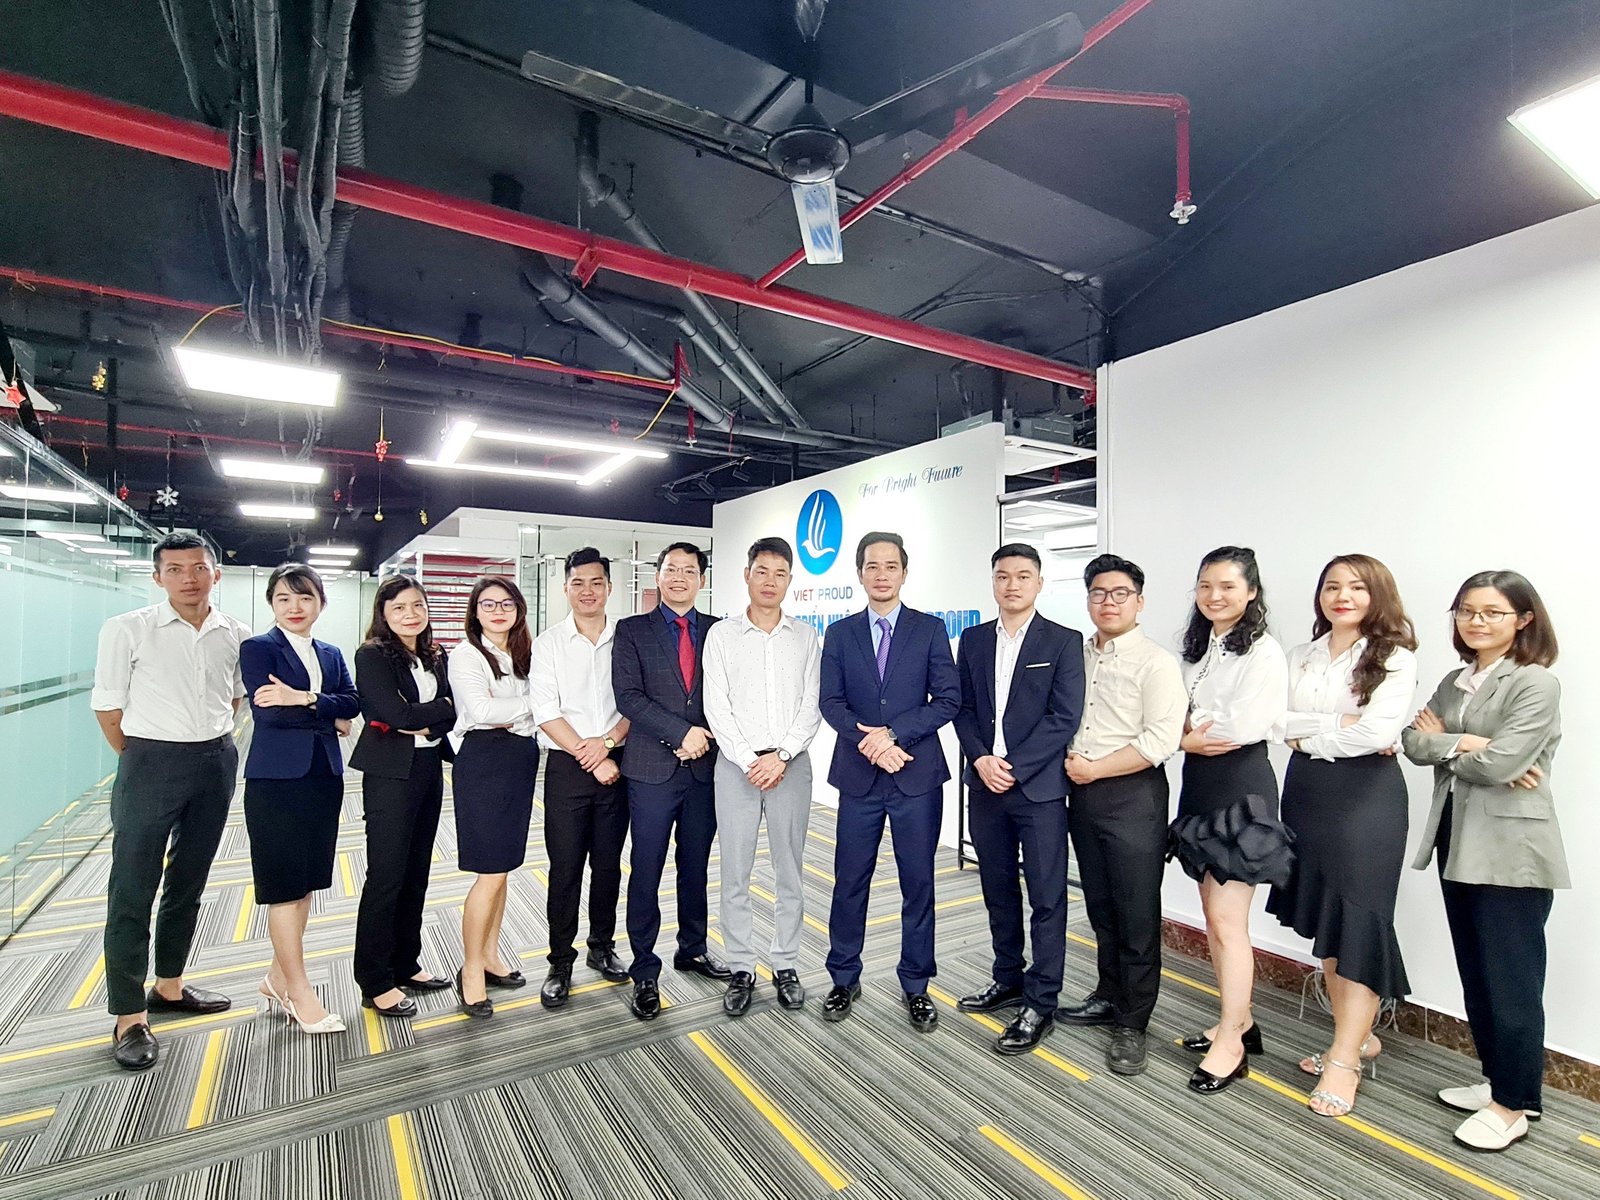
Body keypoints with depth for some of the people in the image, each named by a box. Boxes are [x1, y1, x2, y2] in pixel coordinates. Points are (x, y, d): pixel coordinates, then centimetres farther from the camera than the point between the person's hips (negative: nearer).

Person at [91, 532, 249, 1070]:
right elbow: (108, 706, -3)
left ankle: (168, 987, 32)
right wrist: (143, 761, 2)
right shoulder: (128, 630, -8)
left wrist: (211, 740, 10)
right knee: (133, 890, 0)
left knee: (188, 883, 16)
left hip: (216, 763, 4)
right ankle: (129, 1018, 12)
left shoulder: (235, 633, 1)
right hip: (149, 763, -4)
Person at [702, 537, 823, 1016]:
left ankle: (786, 965, 23)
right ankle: (741, 969, 19)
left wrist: (781, 755, -11)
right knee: (735, 874, 5)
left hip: (790, 763, 1)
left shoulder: (805, 636, 6)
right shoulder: (721, 635, 3)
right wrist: (749, 760, -11)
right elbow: (717, 707, -2)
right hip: (736, 764, -1)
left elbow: (812, 705, 0)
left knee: (791, 872, 9)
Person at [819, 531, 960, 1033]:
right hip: (858, 776, 1)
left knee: (918, 883, 9)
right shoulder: (839, 634, 5)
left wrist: (892, 733, -15)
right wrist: (869, 741, -15)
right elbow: (831, 703, 0)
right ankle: (844, 980, 28)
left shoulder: (930, 629, 1)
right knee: (850, 882, 10)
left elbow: (948, 699, -6)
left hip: (918, 775, -1)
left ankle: (916, 986, 26)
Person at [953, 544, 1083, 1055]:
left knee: (1046, 898, 4)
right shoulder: (973, 639, 8)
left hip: (1039, 787, -4)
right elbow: (962, 708, 7)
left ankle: (1040, 1004, 16)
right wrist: (981, 759, -9)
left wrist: (1013, 766, -15)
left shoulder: (1063, 642, -4)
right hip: (985, 784, 5)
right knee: (998, 891, 17)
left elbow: (1064, 717, -11)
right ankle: (1008, 979, 34)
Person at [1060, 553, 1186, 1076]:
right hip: (1082, 795, 6)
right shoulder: (1076, 656, 9)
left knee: (1137, 914, 4)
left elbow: (1160, 742, -17)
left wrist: (1093, 769, -14)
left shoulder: (1156, 662, -9)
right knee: (1101, 907, 18)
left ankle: (1133, 1024, 18)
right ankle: (1109, 998, 35)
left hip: (1132, 797, -6)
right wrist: (1067, 759, 1)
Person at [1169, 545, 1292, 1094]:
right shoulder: (1196, 650, 13)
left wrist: (1191, 733, -5)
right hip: (1199, 786, 8)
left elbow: (1244, 727, -21)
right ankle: (1240, 1020, 30)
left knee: (1227, 919, -2)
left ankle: (1230, 1043, 12)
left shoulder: (1263, 651, -11)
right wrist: (1190, 735, -10)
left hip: (1241, 790, -8)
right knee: (1213, 913, 15)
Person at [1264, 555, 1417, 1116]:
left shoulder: (1393, 659, -4)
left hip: (1367, 796, -5)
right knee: (1322, 921, 11)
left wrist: (1307, 737, -7)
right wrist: (1339, 723, -12)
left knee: (1358, 924, -3)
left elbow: (1378, 732, -17)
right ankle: (1357, 1035, 27)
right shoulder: (1300, 658, 11)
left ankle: (1345, 1059, 5)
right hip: (1307, 794, 5)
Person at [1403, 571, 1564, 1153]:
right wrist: (1464, 744, -15)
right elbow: (1413, 739, 2)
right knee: (1475, 972, 16)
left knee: (1509, 978, 2)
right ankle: (1496, 1079, 31)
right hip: (1458, 843, 7)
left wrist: (1442, 744, -4)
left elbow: (1500, 763, -19)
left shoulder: (1537, 683, -10)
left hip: (1510, 852, -7)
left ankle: (1515, 1104, 16)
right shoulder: (1455, 681, 12)